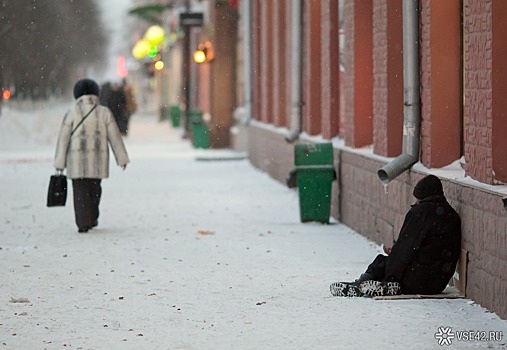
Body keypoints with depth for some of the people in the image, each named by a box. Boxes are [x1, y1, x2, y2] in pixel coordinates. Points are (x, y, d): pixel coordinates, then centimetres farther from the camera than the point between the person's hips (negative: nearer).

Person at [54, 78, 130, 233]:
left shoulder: (72, 113, -2)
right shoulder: (104, 113, 2)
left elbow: (63, 139, -2)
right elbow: (115, 137, 2)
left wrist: (59, 163, 1)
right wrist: (122, 158, 8)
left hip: (77, 162, -2)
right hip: (98, 160, 2)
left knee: (80, 191, 1)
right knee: (94, 188, 19)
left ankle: (83, 223, -7)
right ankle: (92, 219, 23)